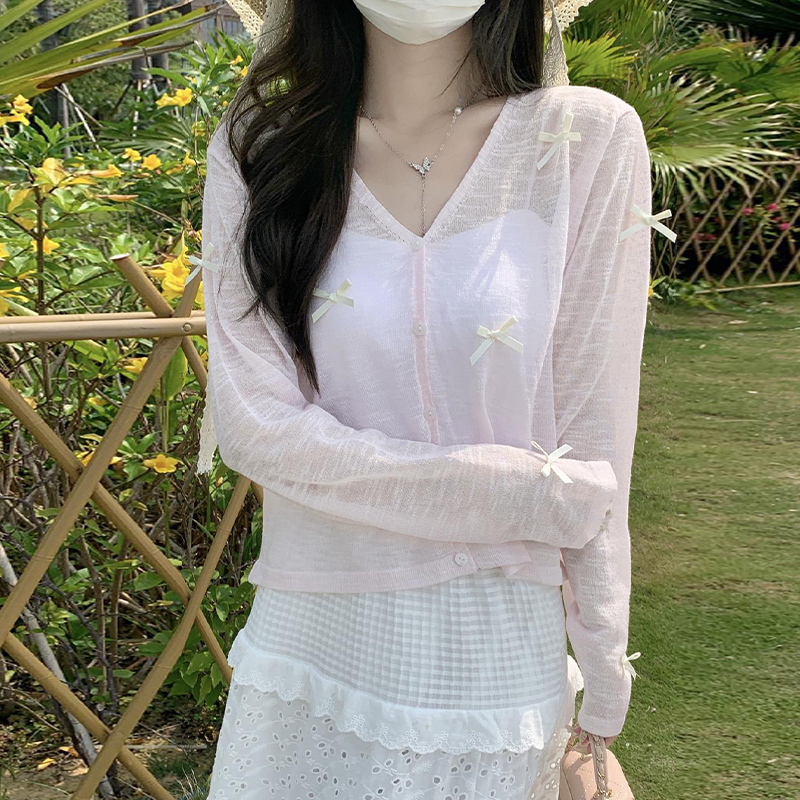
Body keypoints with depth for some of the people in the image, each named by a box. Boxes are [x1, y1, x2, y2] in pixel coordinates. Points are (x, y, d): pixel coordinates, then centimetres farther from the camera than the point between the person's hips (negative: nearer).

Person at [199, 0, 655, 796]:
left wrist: (601, 691, -2)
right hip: (308, 634, 1)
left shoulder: (590, 141, -8)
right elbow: (252, 423, -10)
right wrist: (524, 492, -15)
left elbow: (593, 440, -6)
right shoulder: (257, 148, -3)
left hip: (492, 661, -1)